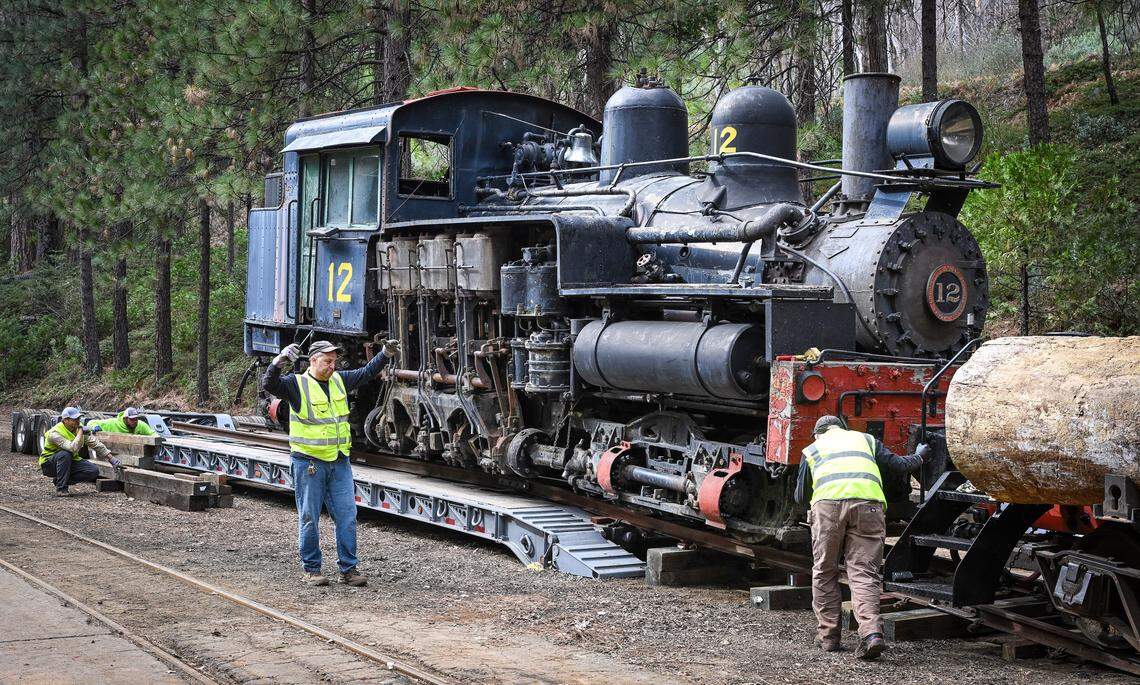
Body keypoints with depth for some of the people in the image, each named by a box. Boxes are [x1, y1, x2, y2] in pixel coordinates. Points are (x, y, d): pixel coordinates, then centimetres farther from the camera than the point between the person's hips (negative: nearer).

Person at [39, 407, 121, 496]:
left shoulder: (78, 428, -5)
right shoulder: (55, 433, -27)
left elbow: (95, 444, 2)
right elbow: (73, 448, -40)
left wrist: (110, 457, -5)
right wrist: (80, 432, -32)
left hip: (70, 462, 6)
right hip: (49, 465, -6)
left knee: (93, 471, -14)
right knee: (65, 454, -38)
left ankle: (59, 481, -1)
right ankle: (61, 489, -27)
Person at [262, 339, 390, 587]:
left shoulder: (339, 380, 10)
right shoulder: (296, 384, -7)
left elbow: (367, 373, 22)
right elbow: (269, 384, -22)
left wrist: (385, 354, 12)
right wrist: (279, 362, -38)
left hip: (339, 462, 5)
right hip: (308, 462, -5)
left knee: (347, 515, 4)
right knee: (309, 518, 2)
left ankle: (348, 568, 11)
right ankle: (311, 569, 12)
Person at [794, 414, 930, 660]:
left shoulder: (812, 449, 29)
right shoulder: (865, 439, 30)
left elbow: (801, 496, 31)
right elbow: (898, 465, 27)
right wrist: (919, 456, 48)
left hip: (828, 503, -1)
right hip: (869, 504, 1)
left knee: (824, 572, 13)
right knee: (864, 573, 0)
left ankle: (828, 636, 13)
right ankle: (871, 632, -19)